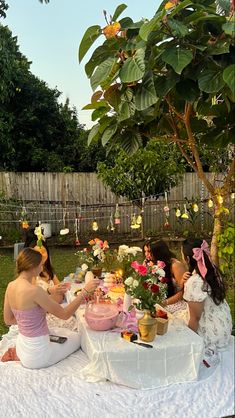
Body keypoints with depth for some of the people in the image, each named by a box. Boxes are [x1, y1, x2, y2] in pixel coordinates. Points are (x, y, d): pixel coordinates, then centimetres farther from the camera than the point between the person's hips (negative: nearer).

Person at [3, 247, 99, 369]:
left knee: (66, 332, 30)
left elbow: (8, 320, 7)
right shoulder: (34, 290, -28)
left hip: (22, 345, 8)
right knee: (77, 337, 17)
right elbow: (64, 314, -21)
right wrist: (85, 292, -21)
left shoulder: (11, 286, -3)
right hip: (36, 357, -8)